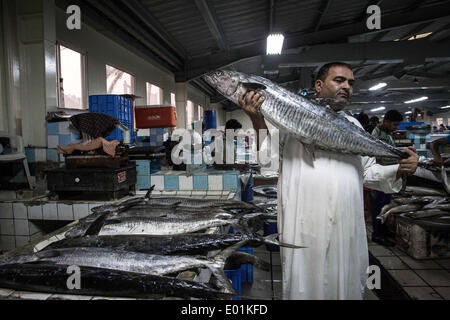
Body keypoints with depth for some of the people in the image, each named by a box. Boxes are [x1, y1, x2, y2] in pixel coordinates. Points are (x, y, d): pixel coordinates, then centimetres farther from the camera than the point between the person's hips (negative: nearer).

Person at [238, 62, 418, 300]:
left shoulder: (354, 125, 18)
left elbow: (368, 171, 20)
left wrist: (399, 170, 2)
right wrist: (257, 120, -18)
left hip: (348, 226, 5)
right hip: (303, 226, -5)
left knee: (349, 285, 17)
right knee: (303, 286, 7)